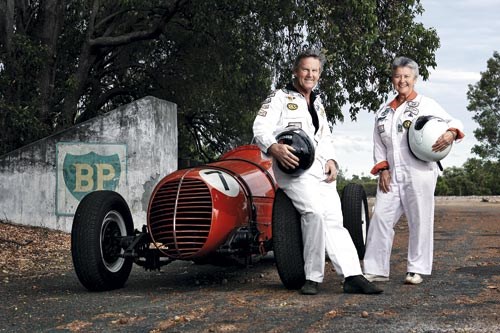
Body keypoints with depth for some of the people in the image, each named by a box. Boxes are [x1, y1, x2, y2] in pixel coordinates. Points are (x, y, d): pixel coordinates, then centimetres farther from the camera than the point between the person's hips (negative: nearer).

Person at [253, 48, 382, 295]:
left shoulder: (318, 103, 27)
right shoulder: (279, 98, 5)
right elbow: (260, 128, -8)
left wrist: (331, 160, 11)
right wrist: (275, 148, -29)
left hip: (319, 168, 7)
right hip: (291, 166, -7)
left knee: (333, 219, -4)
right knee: (314, 211, -27)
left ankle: (353, 277, -11)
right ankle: (312, 278, -19)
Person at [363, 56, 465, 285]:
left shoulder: (426, 105, 7)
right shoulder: (384, 112, 19)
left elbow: (453, 121, 7)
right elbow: (379, 144, 17)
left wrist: (451, 134, -16)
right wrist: (383, 169, 3)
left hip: (419, 173, -4)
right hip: (392, 176, 4)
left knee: (419, 220, -2)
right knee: (380, 217, -3)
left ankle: (416, 270, 8)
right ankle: (375, 270, 3)